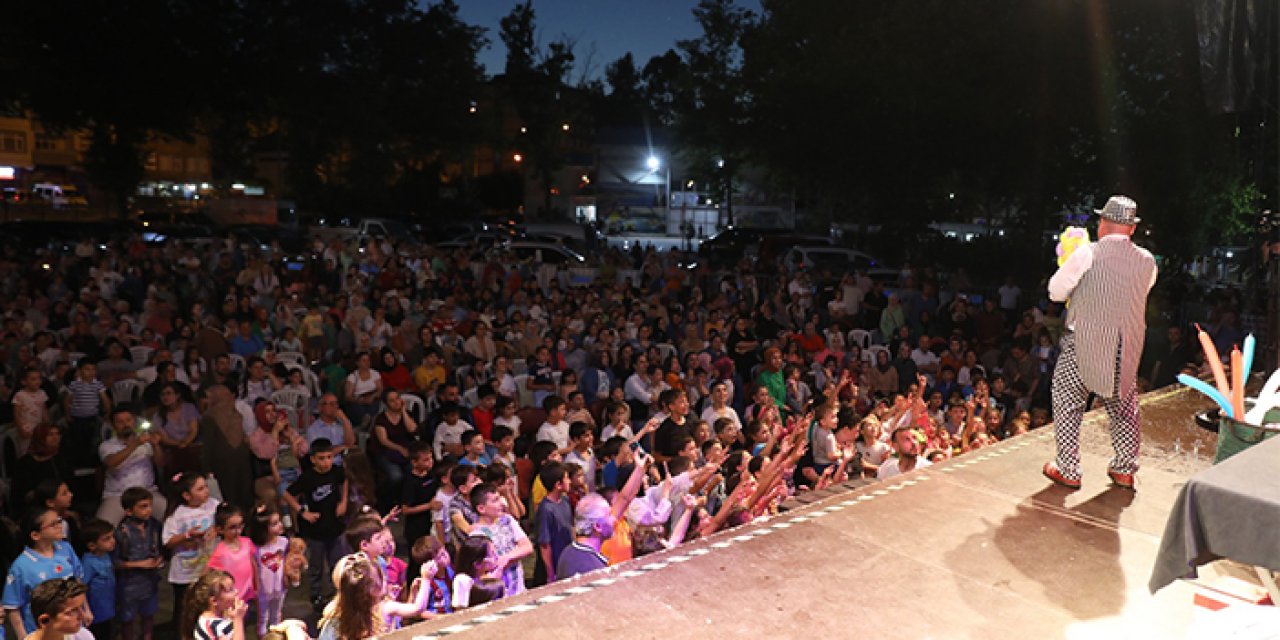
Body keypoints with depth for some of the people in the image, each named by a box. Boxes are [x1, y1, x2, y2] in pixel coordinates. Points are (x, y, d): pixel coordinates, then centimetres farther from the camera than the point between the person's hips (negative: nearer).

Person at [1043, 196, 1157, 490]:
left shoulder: (1087, 254, -11)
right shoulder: (1147, 261, 3)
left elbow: (1056, 292, -5)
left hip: (1084, 342, -4)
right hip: (1128, 347, 5)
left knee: (1068, 403, 7)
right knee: (1124, 407, 18)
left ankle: (1068, 471, 10)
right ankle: (1125, 470, 27)